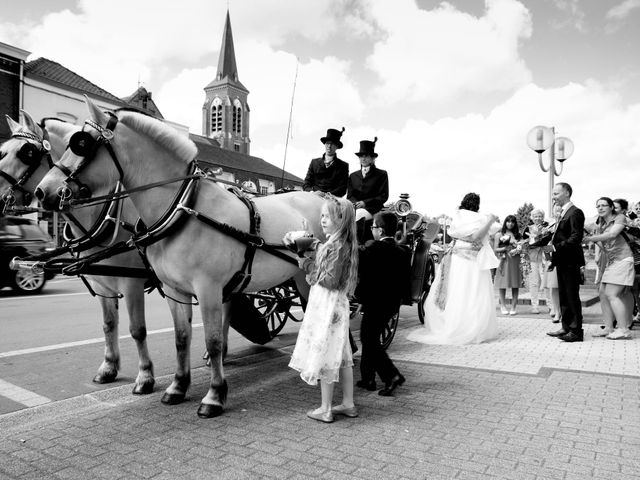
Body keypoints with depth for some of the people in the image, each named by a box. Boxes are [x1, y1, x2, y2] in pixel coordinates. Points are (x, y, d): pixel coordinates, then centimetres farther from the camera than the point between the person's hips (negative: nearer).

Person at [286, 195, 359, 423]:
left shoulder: (338, 246, -18)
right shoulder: (331, 243, 10)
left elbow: (330, 280, -22)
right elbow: (315, 249, 21)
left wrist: (309, 267, -11)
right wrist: (295, 241, 6)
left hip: (328, 305, -9)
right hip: (336, 304, 9)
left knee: (324, 355, 1)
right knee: (340, 355, 15)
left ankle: (325, 410, 14)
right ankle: (348, 404, 26)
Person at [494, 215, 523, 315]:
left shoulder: (518, 235, 11)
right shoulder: (499, 235, 7)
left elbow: (521, 249, 7)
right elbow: (495, 249, 3)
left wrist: (516, 250, -13)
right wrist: (505, 248, -12)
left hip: (515, 262, 1)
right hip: (503, 261, -1)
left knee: (515, 284, -1)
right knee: (502, 284, -1)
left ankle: (513, 307, 3)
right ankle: (503, 306, 8)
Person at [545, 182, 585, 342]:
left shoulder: (575, 212, -13)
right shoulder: (564, 213, 16)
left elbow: (576, 238, -22)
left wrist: (555, 247, -24)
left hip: (570, 262, -10)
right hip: (562, 262, 10)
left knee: (572, 296, -3)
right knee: (563, 296, 14)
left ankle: (576, 331, 4)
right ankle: (566, 327, 23)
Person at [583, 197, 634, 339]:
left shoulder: (620, 217, -4)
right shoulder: (600, 225, 16)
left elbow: (612, 234, -20)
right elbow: (603, 245, 12)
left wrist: (590, 238, -20)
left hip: (622, 260, -8)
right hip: (608, 262, 8)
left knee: (611, 294, -13)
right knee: (603, 293, 4)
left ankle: (624, 329, -7)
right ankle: (609, 328, 11)